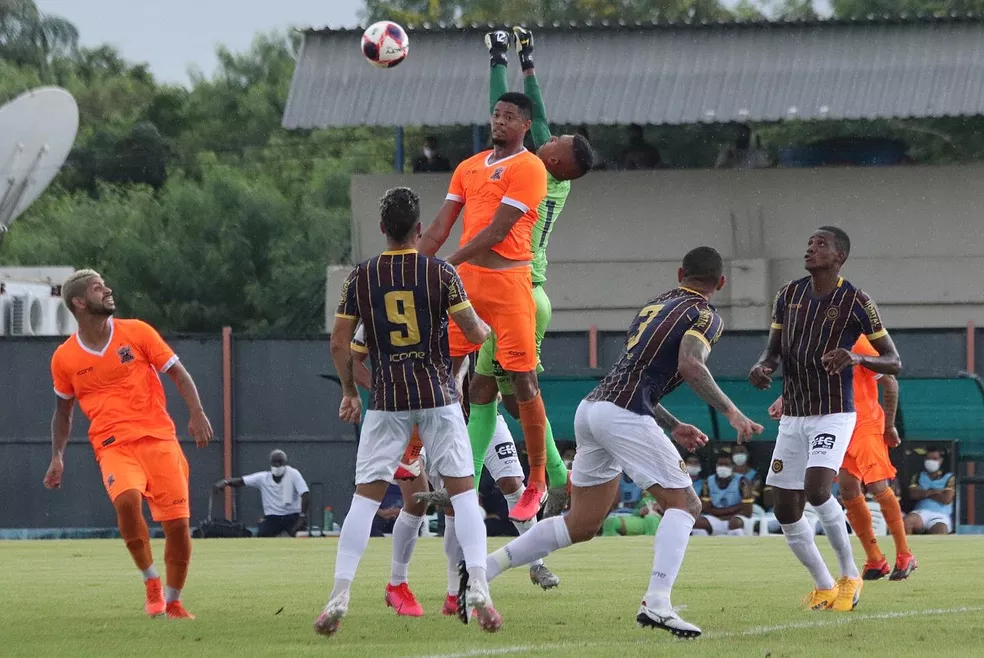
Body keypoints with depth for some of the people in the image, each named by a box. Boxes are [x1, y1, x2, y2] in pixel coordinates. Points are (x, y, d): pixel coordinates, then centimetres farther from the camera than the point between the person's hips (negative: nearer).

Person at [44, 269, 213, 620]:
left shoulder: (136, 332, 3)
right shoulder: (64, 358, 6)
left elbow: (178, 374, 6)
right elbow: (63, 409, 21)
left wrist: (196, 413, -9)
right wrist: (57, 457, 12)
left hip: (159, 437, 1)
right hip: (113, 445, -1)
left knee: (177, 524, -4)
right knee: (127, 499, -31)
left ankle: (173, 601, 18)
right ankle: (151, 581, -12)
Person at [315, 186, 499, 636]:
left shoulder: (361, 277, 0)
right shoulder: (440, 274, -6)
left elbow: (339, 344, 3)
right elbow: (475, 334, -3)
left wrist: (349, 392, 18)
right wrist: (487, 329, 21)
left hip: (387, 400, 1)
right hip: (438, 396, -1)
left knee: (366, 495, 5)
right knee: (462, 490, 4)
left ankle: (339, 596, -2)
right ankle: (477, 588, -8)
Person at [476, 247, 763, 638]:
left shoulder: (654, 305, 25)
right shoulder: (704, 316, 1)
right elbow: (690, 366, -19)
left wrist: (671, 426, 33)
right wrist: (731, 413, -13)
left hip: (592, 408, 8)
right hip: (624, 415, -8)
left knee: (581, 524, 15)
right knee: (684, 504, -3)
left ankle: (484, 567, 12)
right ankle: (656, 603, -20)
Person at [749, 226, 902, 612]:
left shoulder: (856, 303, -9)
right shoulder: (789, 295, 6)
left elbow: (894, 362, -6)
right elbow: (773, 351, 13)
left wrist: (857, 358, -26)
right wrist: (762, 367, -11)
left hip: (833, 415, -6)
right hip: (792, 418, 6)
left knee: (816, 490, -26)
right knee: (786, 511, 1)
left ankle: (849, 574, -7)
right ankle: (824, 587, 19)